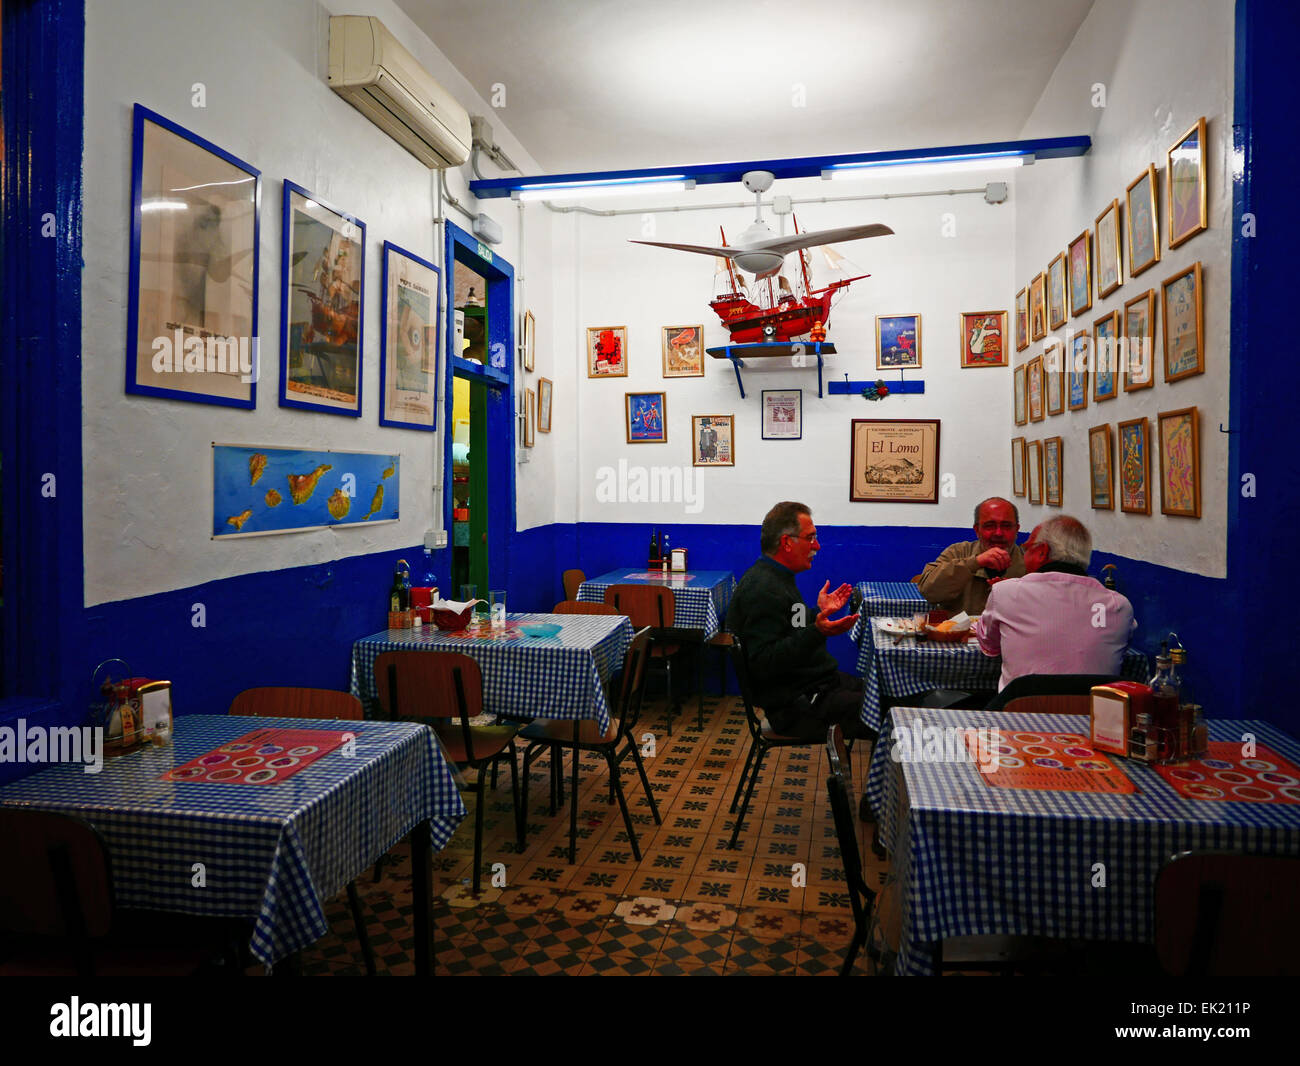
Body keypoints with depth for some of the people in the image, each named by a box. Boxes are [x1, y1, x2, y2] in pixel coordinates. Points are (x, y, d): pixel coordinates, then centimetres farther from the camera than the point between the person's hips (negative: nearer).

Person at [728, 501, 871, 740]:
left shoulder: (777, 578, 14)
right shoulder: (763, 590, -20)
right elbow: (764, 663, -28)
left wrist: (820, 613, 21)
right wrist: (817, 632, -35)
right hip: (796, 705, -11)